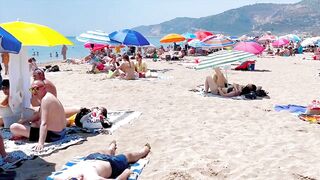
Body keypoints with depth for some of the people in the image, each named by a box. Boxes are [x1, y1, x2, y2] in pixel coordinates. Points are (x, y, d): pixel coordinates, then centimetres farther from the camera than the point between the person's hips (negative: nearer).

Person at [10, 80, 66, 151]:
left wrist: (40, 143, -36)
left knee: (13, 127, -11)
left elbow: (44, 124, -29)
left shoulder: (45, 99, -19)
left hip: (51, 136, -11)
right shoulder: (48, 97, 12)